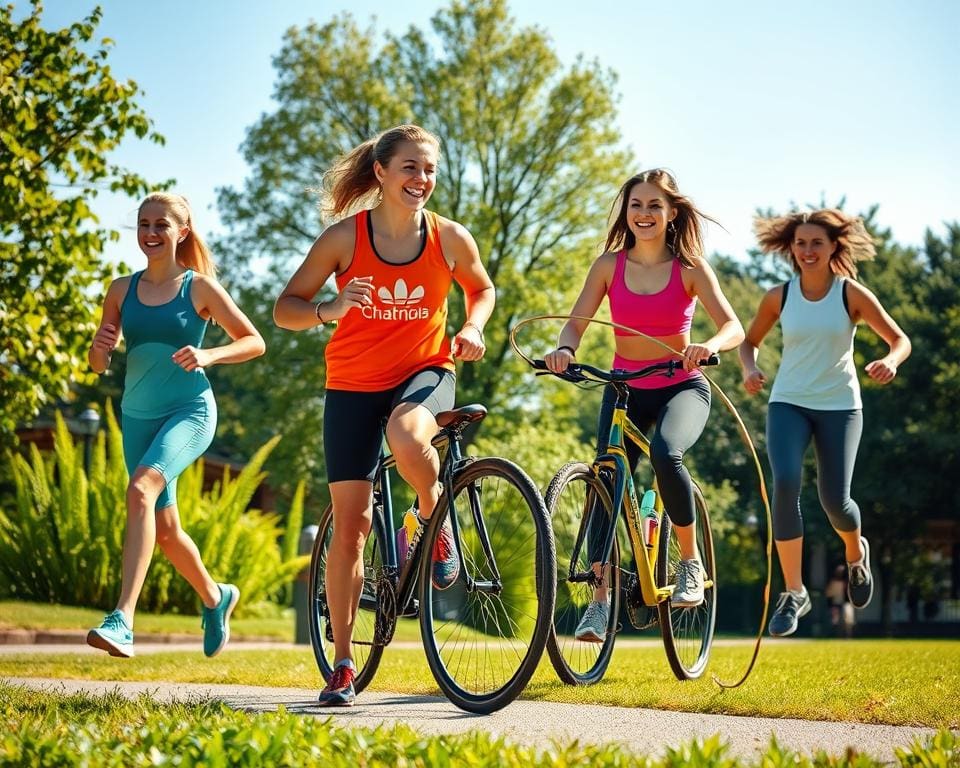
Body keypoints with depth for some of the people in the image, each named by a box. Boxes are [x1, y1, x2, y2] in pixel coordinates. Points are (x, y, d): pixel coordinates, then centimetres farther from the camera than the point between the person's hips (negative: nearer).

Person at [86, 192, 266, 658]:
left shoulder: (199, 287, -3)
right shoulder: (121, 290, 7)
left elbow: (254, 342, 1)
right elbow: (98, 365, 12)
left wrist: (208, 355, -17)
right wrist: (99, 349, -12)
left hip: (189, 410, -5)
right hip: (138, 415, 6)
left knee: (141, 488, -31)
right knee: (165, 528, 13)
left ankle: (122, 621, -37)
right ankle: (215, 598, 42)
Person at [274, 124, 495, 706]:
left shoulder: (451, 238, -6)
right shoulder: (344, 237, -10)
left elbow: (483, 290, 14)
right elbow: (285, 308, -5)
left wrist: (472, 329, -6)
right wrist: (328, 310, -26)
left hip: (425, 371, 0)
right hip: (354, 384, 0)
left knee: (407, 437, -38)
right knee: (351, 524, -2)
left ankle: (435, 519, -4)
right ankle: (344, 663, 11)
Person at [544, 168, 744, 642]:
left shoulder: (689, 268, -9)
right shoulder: (610, 265, -3)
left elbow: (732, 327, -18)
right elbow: (577, 321, -8)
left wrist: (709, 346, -41)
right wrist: (564, 348, -32)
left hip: (681, 387, -3)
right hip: (624, 388, 3)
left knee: (665, 454, -32)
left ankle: (690, 561, -12)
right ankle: (600, 599, -3)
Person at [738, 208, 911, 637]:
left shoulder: (852, 294, -6)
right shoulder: (779, 297, -1)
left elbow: (900, 339, -2)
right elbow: (750, 340, 13)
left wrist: (891, 361, -25)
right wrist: (749, 368, -9)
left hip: (839, 406, -1)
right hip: (787, 403, 1)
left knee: (834, 499, -8)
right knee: (785, 483, -22)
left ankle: (856, 553, 31)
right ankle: (794, 593, -15)